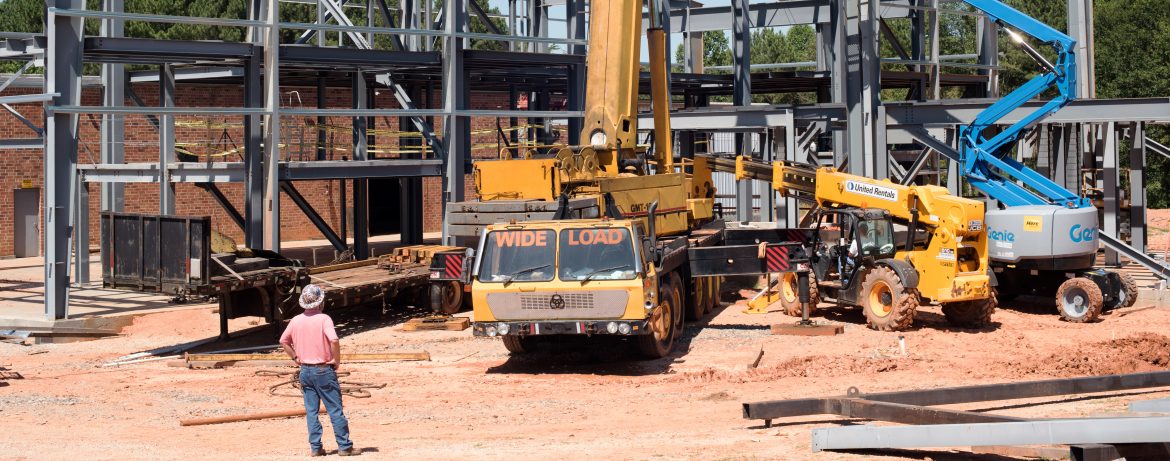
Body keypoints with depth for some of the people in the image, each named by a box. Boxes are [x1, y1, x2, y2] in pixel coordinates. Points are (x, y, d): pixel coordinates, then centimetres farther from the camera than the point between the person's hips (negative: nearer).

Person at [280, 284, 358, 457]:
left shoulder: (296, 320, 3)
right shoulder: (323, 319, -13)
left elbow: (283, 341, 12)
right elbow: (334, 340, -26)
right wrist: (336, 360, -12)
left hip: (305, 370, 5)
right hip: (323, 370, -5)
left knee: (311, 411, 9)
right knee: (335, 410, 1)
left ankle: (315, 447, 8)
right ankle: (344, 446, 2)